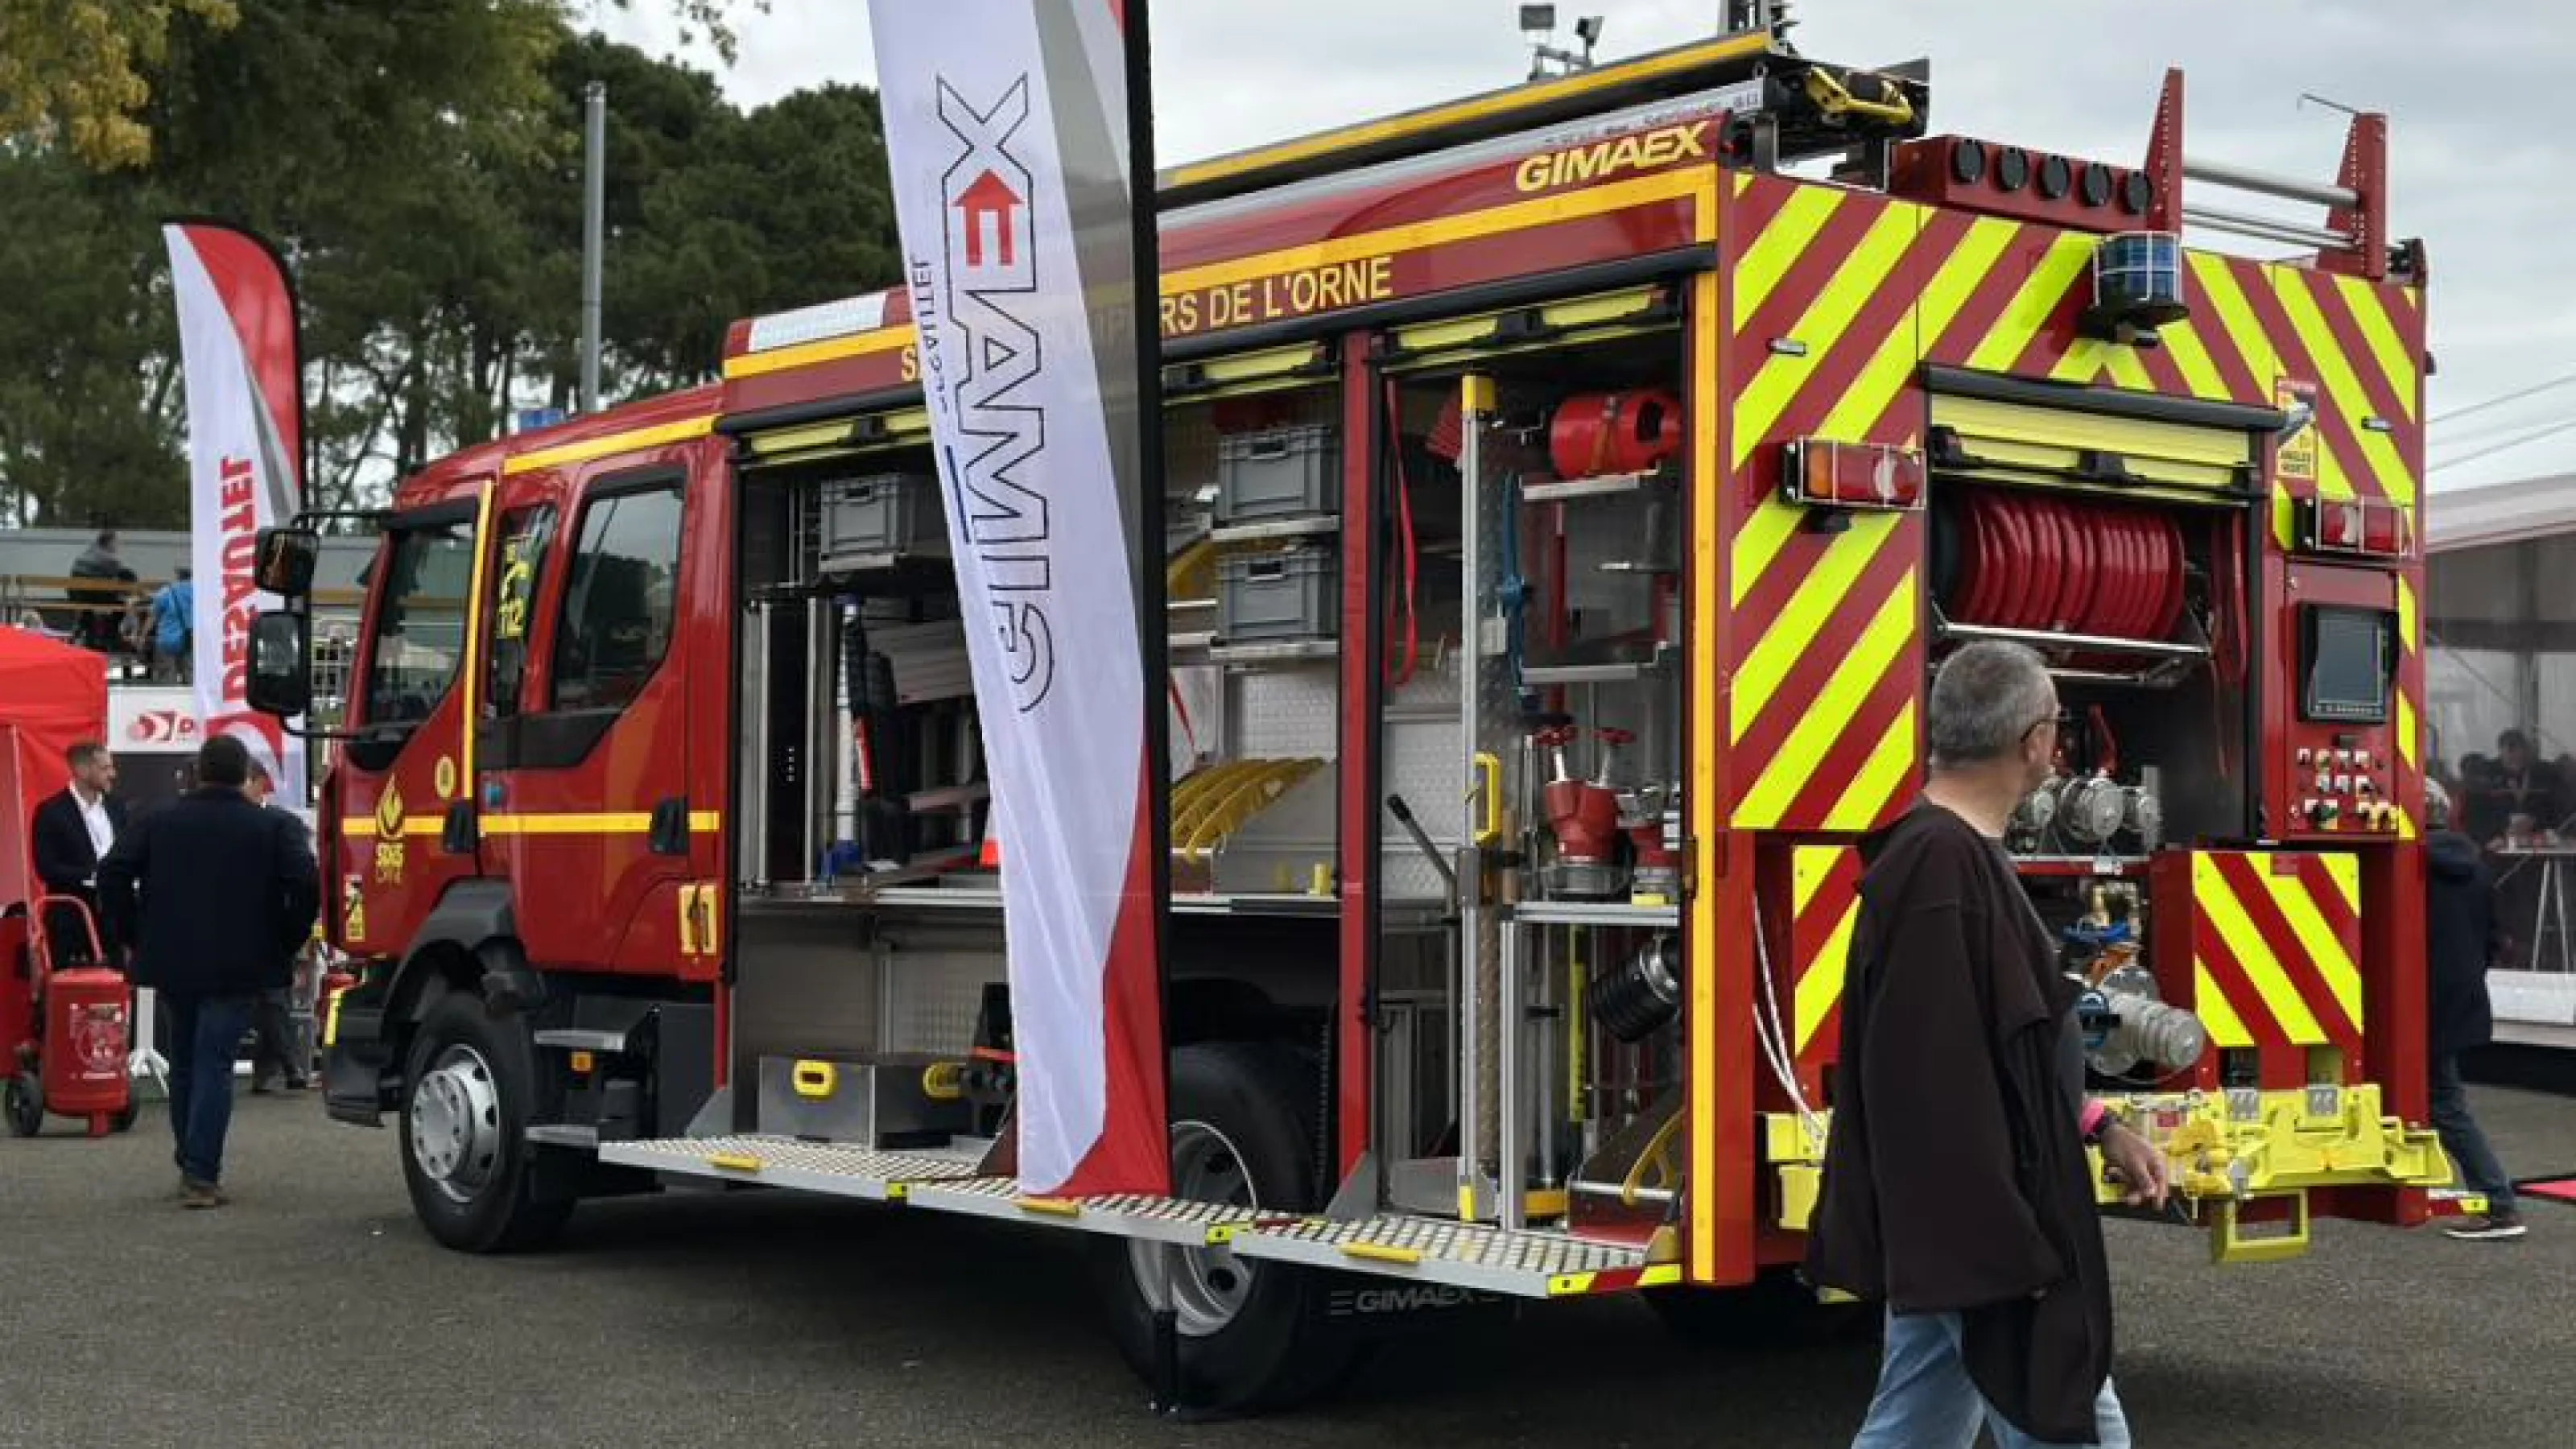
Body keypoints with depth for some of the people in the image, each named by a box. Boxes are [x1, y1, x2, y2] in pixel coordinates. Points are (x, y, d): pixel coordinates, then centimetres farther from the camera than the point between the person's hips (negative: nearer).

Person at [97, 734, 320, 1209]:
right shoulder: (274, 827, -3)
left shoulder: (160, 821, 5)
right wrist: (287, 942, -2)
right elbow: (306, 884, -14)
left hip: (171, 961, 3)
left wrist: (136, 935, 7)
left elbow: (113, 874, -1)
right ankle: (201, 1174, -11)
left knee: (184, 1061, 18)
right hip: (237, 967, -3)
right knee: (214, 1064, -3)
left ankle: (189, 1161, 25)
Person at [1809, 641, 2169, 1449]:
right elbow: (1941, 1083, -26)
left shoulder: (1949, 851, 12)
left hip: (1946, 1227, 11)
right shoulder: (1946, 865, -22)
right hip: (1975, 1231, -11)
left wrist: (2097, 1128, 18)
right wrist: (2007, 1260, -24)